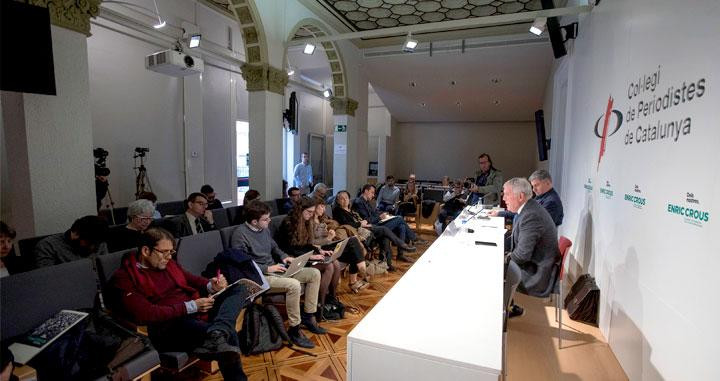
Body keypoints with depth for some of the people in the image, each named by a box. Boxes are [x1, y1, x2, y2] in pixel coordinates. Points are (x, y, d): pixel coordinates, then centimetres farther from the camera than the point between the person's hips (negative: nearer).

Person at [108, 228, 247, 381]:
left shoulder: (167, 263, 18)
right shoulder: (123, 278, -5)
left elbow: (191, 279, 21)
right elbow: (144, 314, -17)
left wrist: (211, 286, -4)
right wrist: (191, 307, -20)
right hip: (170, 326, -9)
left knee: (238, 291, -15)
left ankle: (215, 335, -37)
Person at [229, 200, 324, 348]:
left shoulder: (264, 229, 9)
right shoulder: (240, 234, -16)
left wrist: (284, 256, 3)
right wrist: (267, 268, -21)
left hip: (274, 270, 9)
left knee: (314, 273, -1)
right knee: (293, 285, -34)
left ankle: (308, 316, 7)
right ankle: (294, 330, -16)